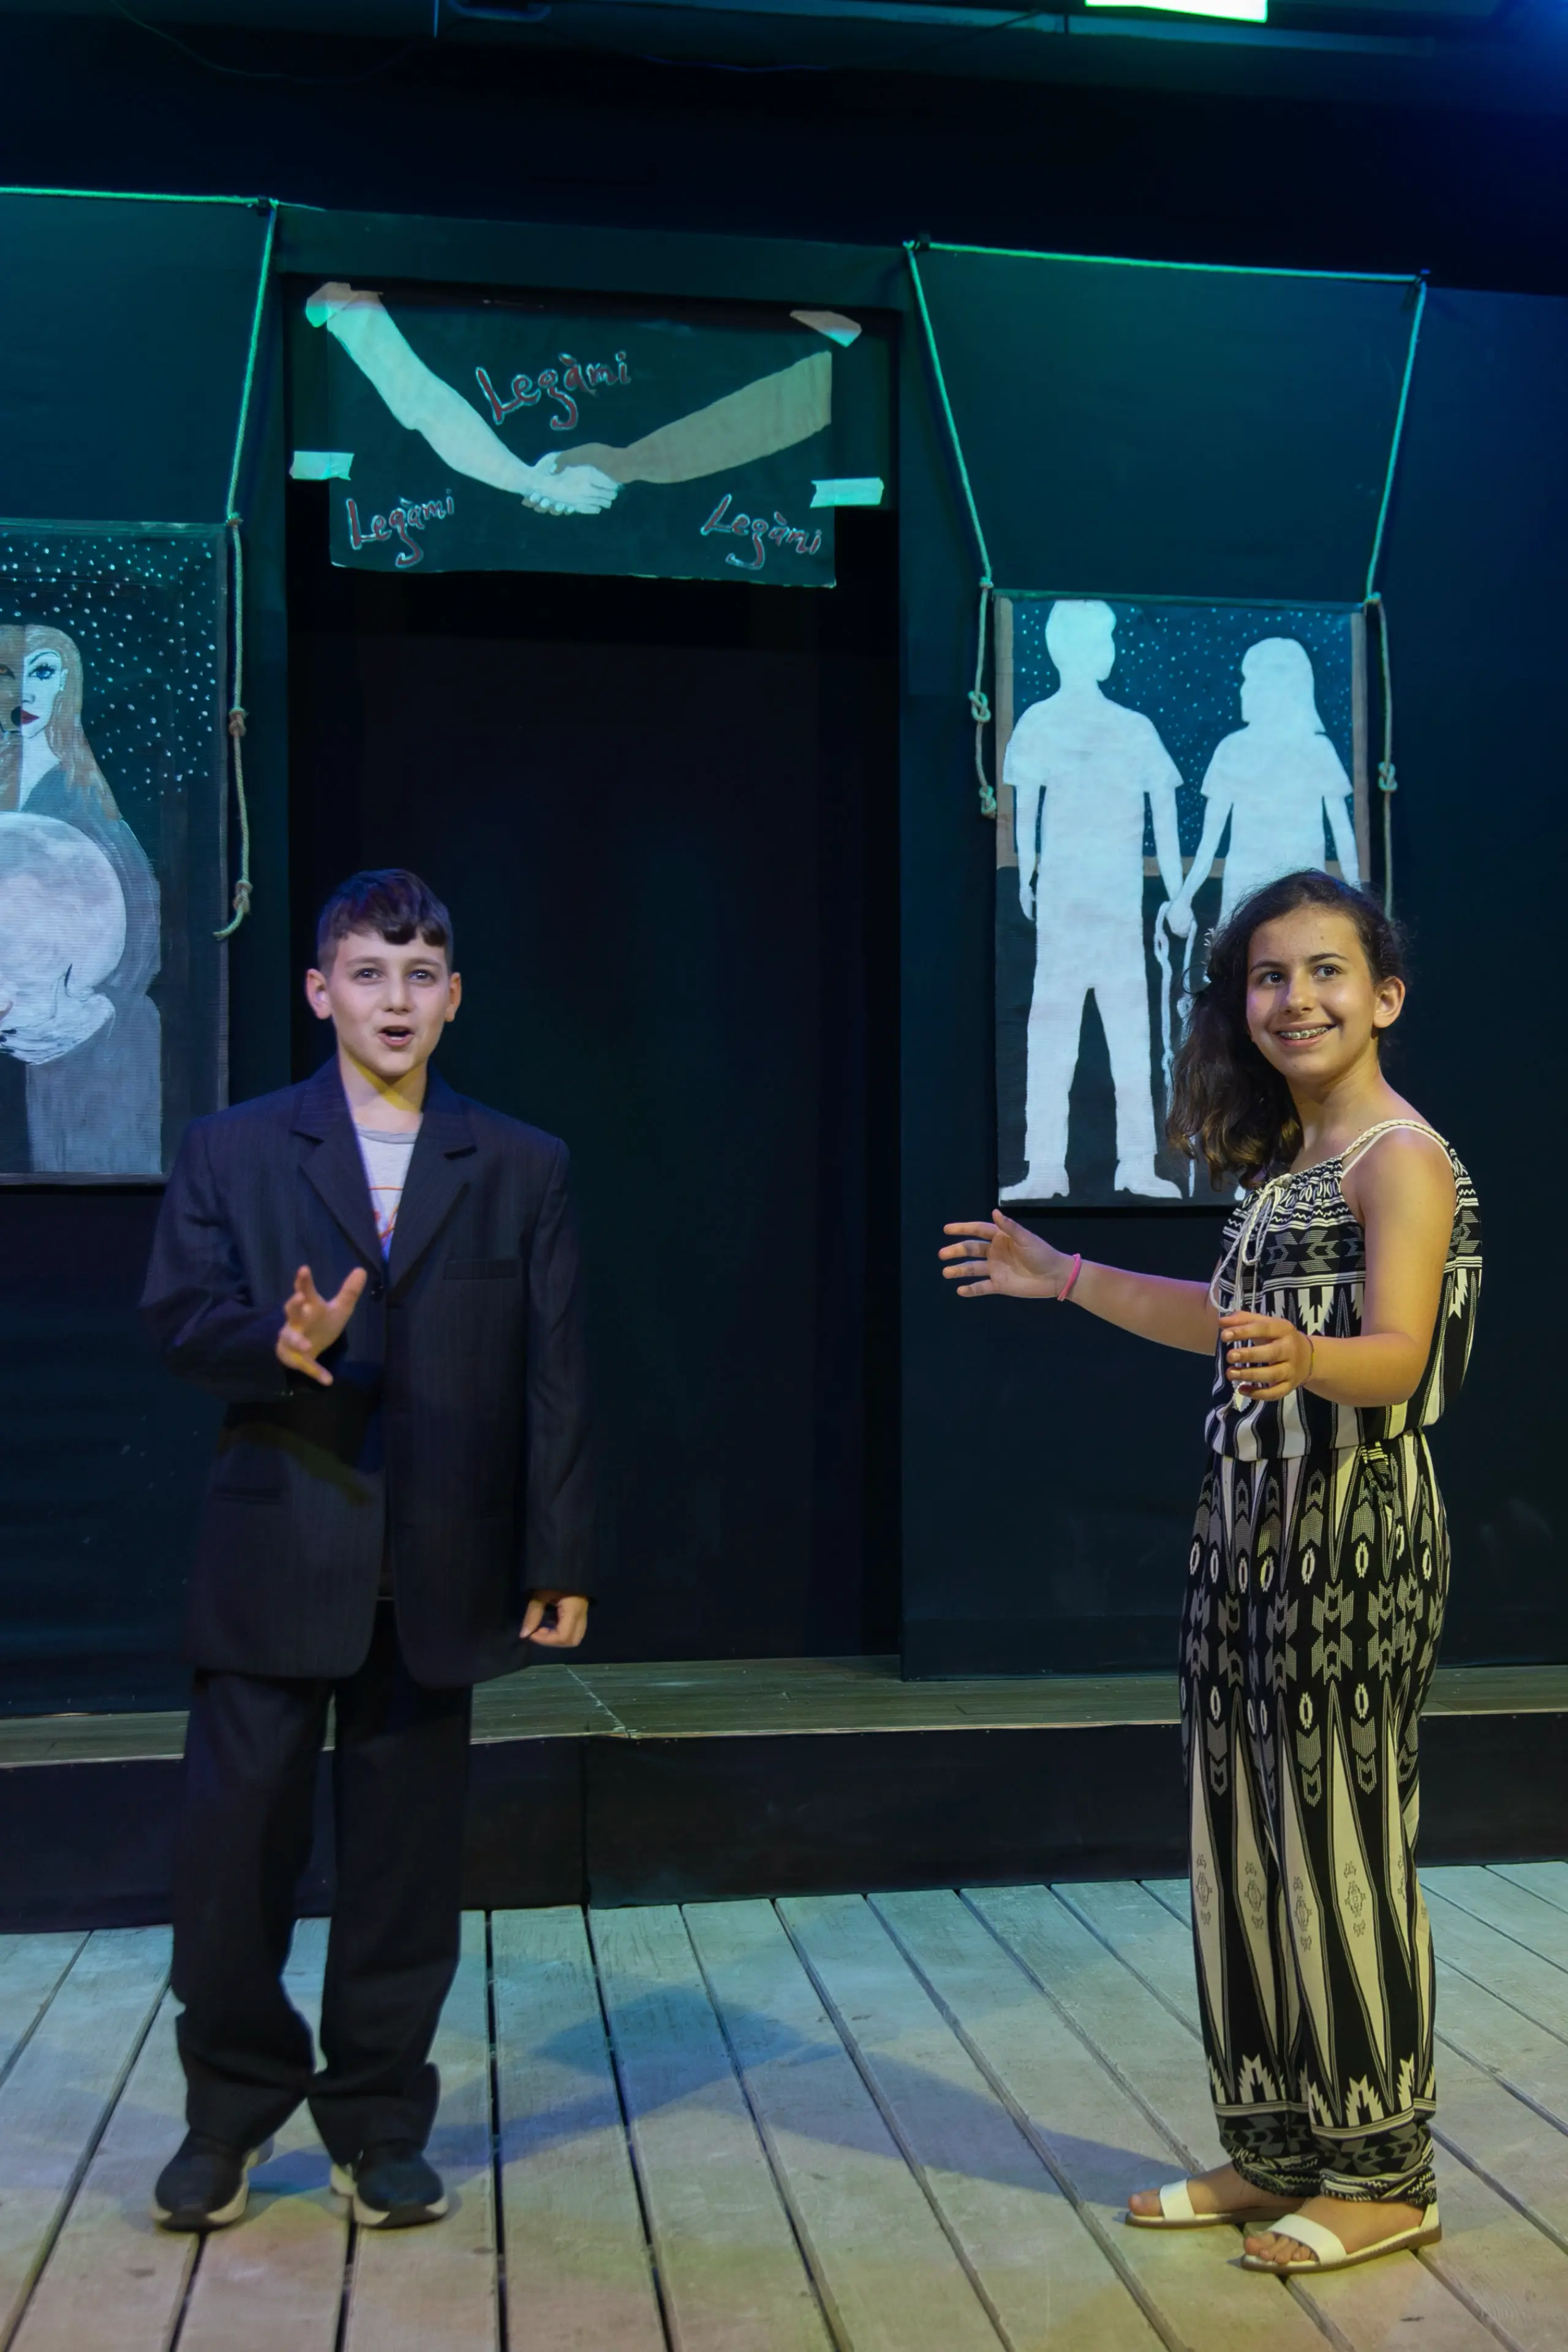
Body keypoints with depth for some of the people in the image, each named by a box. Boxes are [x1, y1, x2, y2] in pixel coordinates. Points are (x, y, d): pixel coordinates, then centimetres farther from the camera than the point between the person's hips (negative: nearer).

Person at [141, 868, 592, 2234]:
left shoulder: (524, 1170, 8)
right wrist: (281, 1344, -23)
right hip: (273, 1567, 0)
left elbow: (554, 1377, 4)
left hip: (438, 1574, 1)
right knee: (233, 1852, 2)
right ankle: (229, 2119, 23)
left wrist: (560, 1557, 0)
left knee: (406, 1864, 8)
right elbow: (179, 1318, -2)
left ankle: (380, 2127, 25)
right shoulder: (232, 1152, 7)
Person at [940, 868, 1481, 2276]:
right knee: (1247, 1841, 12)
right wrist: (1062, 1277, 29)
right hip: (1248, 1525, 9)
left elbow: (1399, 1358, -22)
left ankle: (1382, 2178, 15)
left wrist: (1304, 1357, -43)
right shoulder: (1283, 1161, 15)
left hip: (1356, 1529, -9)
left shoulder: (1403, 1156, -11)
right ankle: (1278, 2151, 26)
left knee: (1342, 1840, -1)